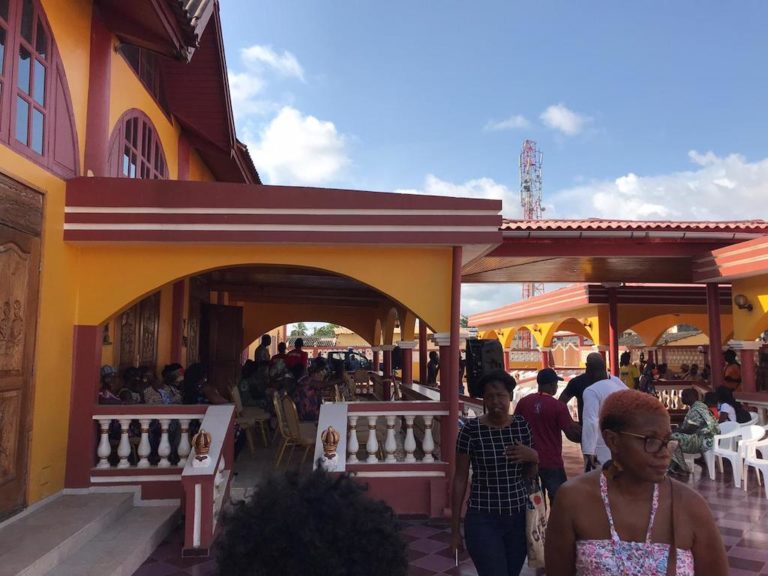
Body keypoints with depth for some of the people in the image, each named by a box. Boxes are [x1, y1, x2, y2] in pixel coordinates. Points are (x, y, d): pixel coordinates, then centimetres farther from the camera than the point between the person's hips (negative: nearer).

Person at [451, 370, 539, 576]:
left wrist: (533, 457, -12)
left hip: (519, 516, 4)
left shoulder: (522, 425, -1)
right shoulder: (471, 429, -12)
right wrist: (455, 528, -2)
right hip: (483, 520, -4)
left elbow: (530, 476, 10)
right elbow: (460, 479, -5)